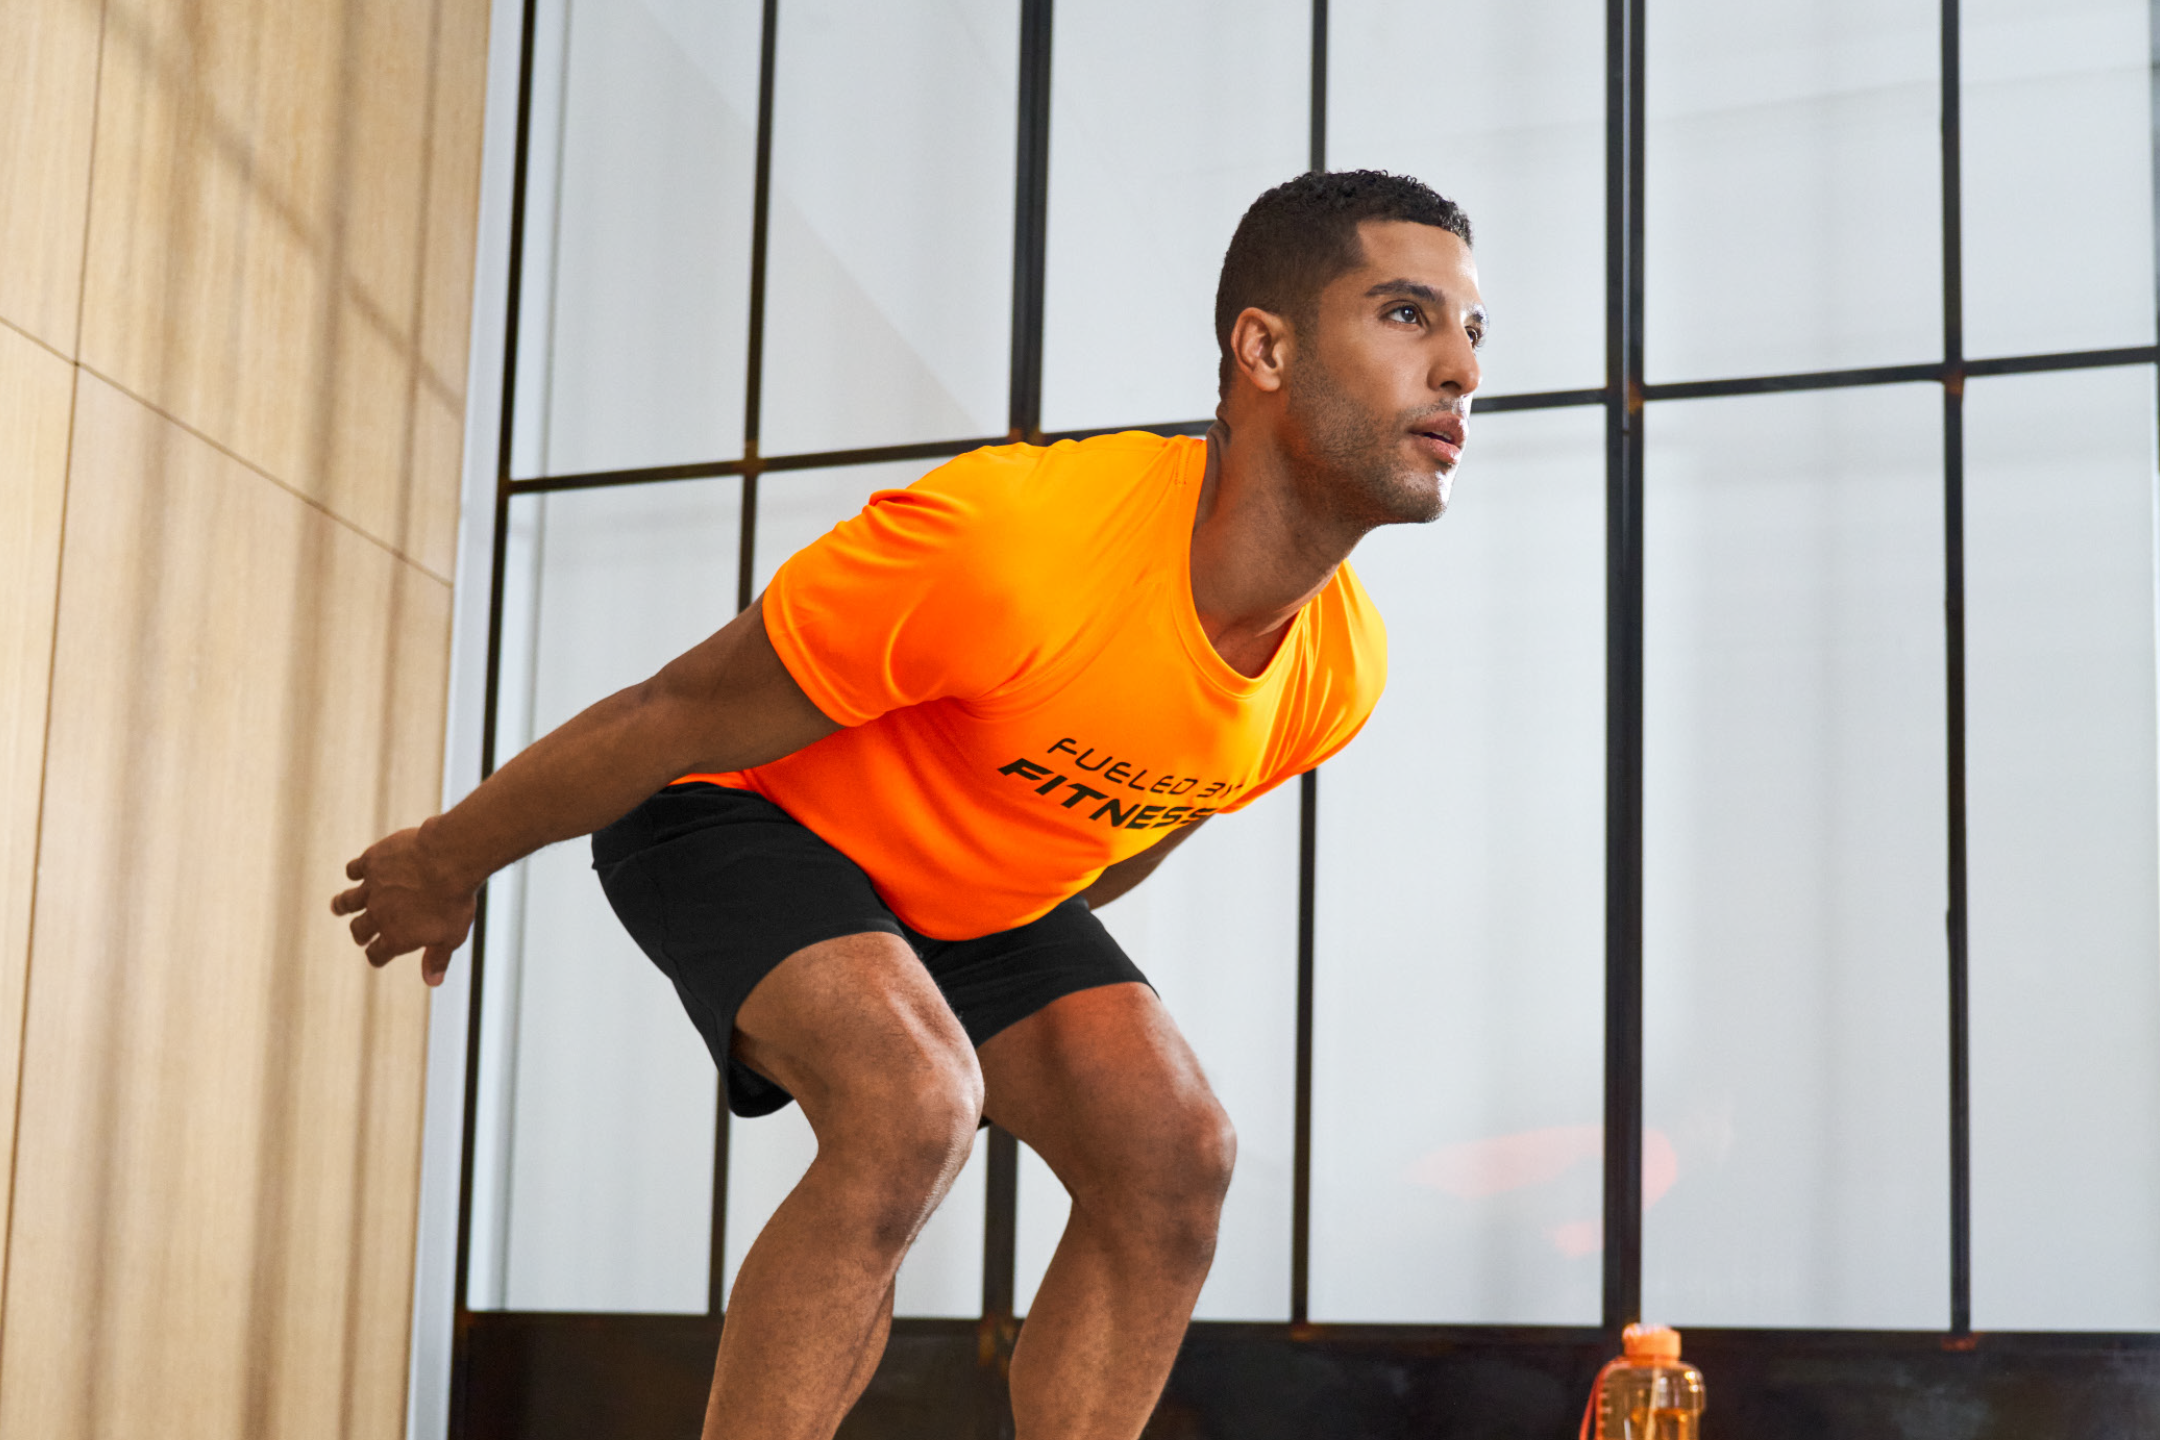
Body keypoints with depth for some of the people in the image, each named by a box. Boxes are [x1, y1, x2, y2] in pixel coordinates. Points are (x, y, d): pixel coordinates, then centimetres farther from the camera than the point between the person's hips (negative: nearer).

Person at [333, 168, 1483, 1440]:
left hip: (982, 891, 7)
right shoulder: (1011, 543, -37)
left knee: (1176, 1154, -12)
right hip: (745, 818, -6)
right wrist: (447, 864, -9)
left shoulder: (1341, 670, -15)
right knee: (914, 1101, -32)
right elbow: (676, 718, -23)